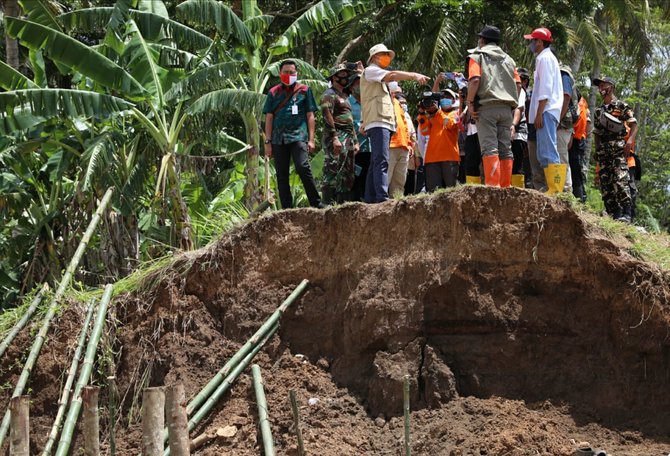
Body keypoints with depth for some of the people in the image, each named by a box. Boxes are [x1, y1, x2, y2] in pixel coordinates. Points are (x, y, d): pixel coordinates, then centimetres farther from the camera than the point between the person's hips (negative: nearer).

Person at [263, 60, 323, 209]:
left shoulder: (304, 90, 10)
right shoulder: (273, 93, 14)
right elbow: (269, 118, 13)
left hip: (298, 135, -3)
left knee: (303, 167, -20)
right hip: (279, 139, 3)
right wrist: (268, 142, 6)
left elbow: (310, 116, 8)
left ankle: (317, 204, -13)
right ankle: (287, 209, 5)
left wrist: (311, 139, -1)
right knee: (281, 175, 2)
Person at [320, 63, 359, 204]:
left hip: (348, 139, 10)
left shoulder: (345, 96, 26)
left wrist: (355, 141, 21)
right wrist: (335, 137, -24)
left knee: (347, 174, 7)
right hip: (336, 137, -10)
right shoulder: (329, 94, -4)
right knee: (333, 171, -14)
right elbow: (327, 115, -16)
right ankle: (329, 203, -17)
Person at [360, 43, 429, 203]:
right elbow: (392, 75, -13)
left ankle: (370, 199, 5)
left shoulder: (380, 79, 33)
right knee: (381, 161, -21)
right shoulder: (370, 71, 2)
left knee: (376, 162, 6)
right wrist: (415, 76, -21)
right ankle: (382, 197, -32)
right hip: (377, 122, -10)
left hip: (385, 123, 10)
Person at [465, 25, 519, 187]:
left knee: (489, 148, -10)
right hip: (506, 108, 5)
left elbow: (475, 79, -11)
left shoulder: (477, 56, 5)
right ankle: (506, 187, 1)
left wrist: (470, 103, -7)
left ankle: (493, 186, -19)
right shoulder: (508, 59, 21)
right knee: (506, 149, 4)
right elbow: (517, 84, 13)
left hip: (486, 107, -5)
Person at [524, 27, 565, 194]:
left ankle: (555, 190, -19)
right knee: (544, 154, 10)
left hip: (546, 111, -10)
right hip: (548, 112, 10)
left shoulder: (544, 58, -6)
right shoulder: (548, 58, 24)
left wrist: (539, 113, -18)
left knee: (548, 153, -14)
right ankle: (553, 190, 8)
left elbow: (545, 88, -15)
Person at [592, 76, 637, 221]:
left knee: (620, 180, -19)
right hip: (603, 150, 6)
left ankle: (626, 213, -23)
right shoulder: (598, 111, 23)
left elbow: (634, 125, -2)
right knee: (605, 183, -1)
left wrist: (630, 140, -19)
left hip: (618, 147, -6)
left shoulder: (621, 106, 6)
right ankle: (614, 213, 1)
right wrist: (597, 153, 16)